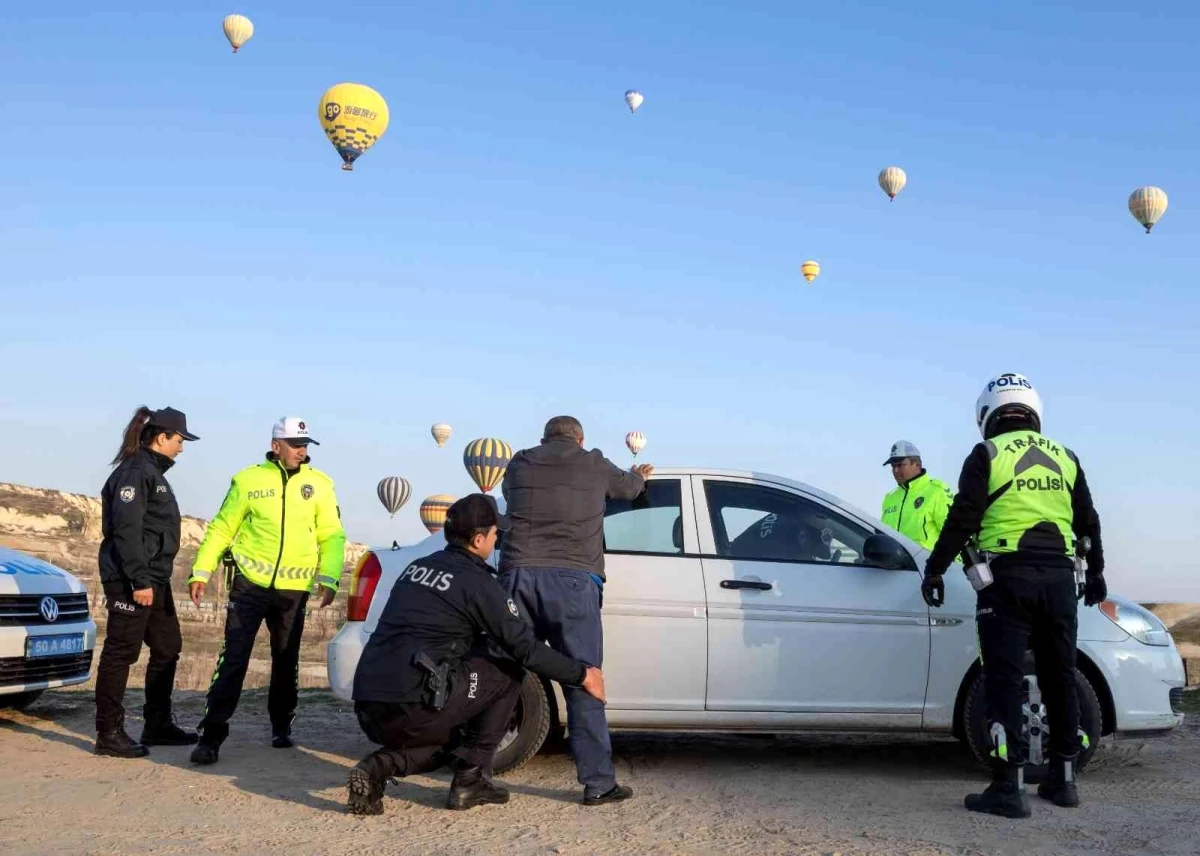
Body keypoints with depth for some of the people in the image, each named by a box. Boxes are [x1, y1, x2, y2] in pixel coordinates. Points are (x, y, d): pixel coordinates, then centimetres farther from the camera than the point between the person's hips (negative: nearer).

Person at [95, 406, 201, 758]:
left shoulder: (154, 472, 17)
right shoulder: (135, 472, -13)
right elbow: (126, 530, -21)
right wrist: (139, 580, -23)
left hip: (154, 579, 10)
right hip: (130, 580, -10)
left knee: (167, 647, 14)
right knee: (120, 653, -4)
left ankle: (157, 725, 23)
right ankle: (109, 734, 2)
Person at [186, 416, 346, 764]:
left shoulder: (319, 484, 3)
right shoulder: (248, 480, -1)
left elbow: (332, 536, 3)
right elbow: (221, 529, 3)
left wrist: (329, 579, -7)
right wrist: (201, 571, -3)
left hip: (294, 589, 2)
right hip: (250, 583, -2)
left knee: (286, 662, 14)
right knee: (233, 660, -6)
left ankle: (281, 728, 29)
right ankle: (212, 735, -2)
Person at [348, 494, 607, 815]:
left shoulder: (417, 567, 18)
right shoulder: (475, 582, -5)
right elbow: (526, 648, -4)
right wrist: (583, 675, 9)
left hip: (368, 712, 8)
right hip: (412, 711, -7)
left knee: (446, 740, 34)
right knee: (508, 674, 9)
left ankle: (379, 766, 6)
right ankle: (470, 779, 8)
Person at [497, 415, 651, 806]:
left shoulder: (520, 464, 18)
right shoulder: (594, 464, 13)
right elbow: (629, 487, 33)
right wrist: (639, 476, 59)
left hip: (519, 575, 2)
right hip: (573, 581, -2)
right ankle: (598, 782, 0)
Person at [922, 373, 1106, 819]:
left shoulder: (987, 455, -2)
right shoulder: (1064, 457, 13)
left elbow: (962, 521, -9)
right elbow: (1088, 522, 18)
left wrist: (934, 569, -1)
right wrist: (1095, 571, 31)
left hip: (1008, 576, -5)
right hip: (1059, 577, 5)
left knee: (1005, 681, -5)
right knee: (1059, 678, 14)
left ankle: (1009, 787, -8)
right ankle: (1063, 779, 22)